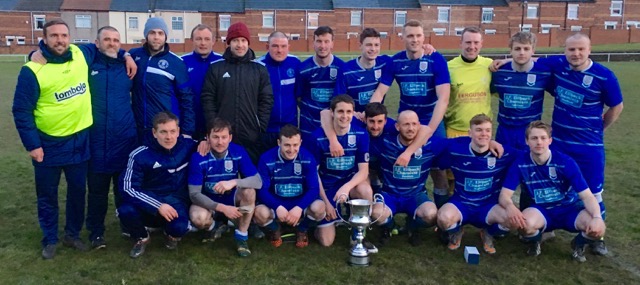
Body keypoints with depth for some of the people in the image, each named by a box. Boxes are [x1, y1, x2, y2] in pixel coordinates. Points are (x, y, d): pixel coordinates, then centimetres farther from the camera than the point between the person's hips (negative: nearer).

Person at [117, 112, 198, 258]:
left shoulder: (187, 145, -7)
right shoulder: (140, 155, -14)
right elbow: (128, 188, -18)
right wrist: (158, 206, -27)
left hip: (176, 201, 0)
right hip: (149, 203, 0)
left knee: (179, 227, -33)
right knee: (125, 211, -32)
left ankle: (172, 234, 10)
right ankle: (142, 238, 5)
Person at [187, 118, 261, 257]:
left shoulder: (239, 152, -17)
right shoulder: (198, 157, -22)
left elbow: (258, 181, -22)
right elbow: (194, 194, -22)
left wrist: (234, 182, -40)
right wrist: (222, 208, -33)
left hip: (231, 199, 1)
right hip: (208, 202, -1)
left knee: (249, 190, -30)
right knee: (198, 218, -34)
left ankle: (242, 235, -12)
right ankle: (211, 226, 5)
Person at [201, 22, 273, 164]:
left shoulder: (260, 70, 6)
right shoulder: (216, 69, 5)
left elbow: (267, 101, 4)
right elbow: (208, 100, 3)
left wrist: (261, 128, -2)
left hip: (252, 138, 1)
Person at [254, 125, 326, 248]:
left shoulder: (308, 158, -9)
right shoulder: (266, 159, -11)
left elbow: (314, 189, -13)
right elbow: (262, 190, -14)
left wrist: (299, 208, -31)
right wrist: (278, 207, -32)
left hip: (300, 204, 1)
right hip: (276, 205, 0)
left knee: (319, 207, -31)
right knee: (260, 213, -34)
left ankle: (302, 230, 6)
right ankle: (275, 231, 7)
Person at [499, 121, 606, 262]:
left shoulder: (565, 162, -17)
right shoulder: (520, 162, -13)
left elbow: (587, 195, -18)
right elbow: (505, 194, -15)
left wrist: (597, 217, -38)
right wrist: (510, 207, -40)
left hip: (570, 209, 1)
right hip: (541, 211, 0)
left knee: (598, 228, -29)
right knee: (524, 223, -36)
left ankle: (579, 243, 9)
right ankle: (534, 242, 3)